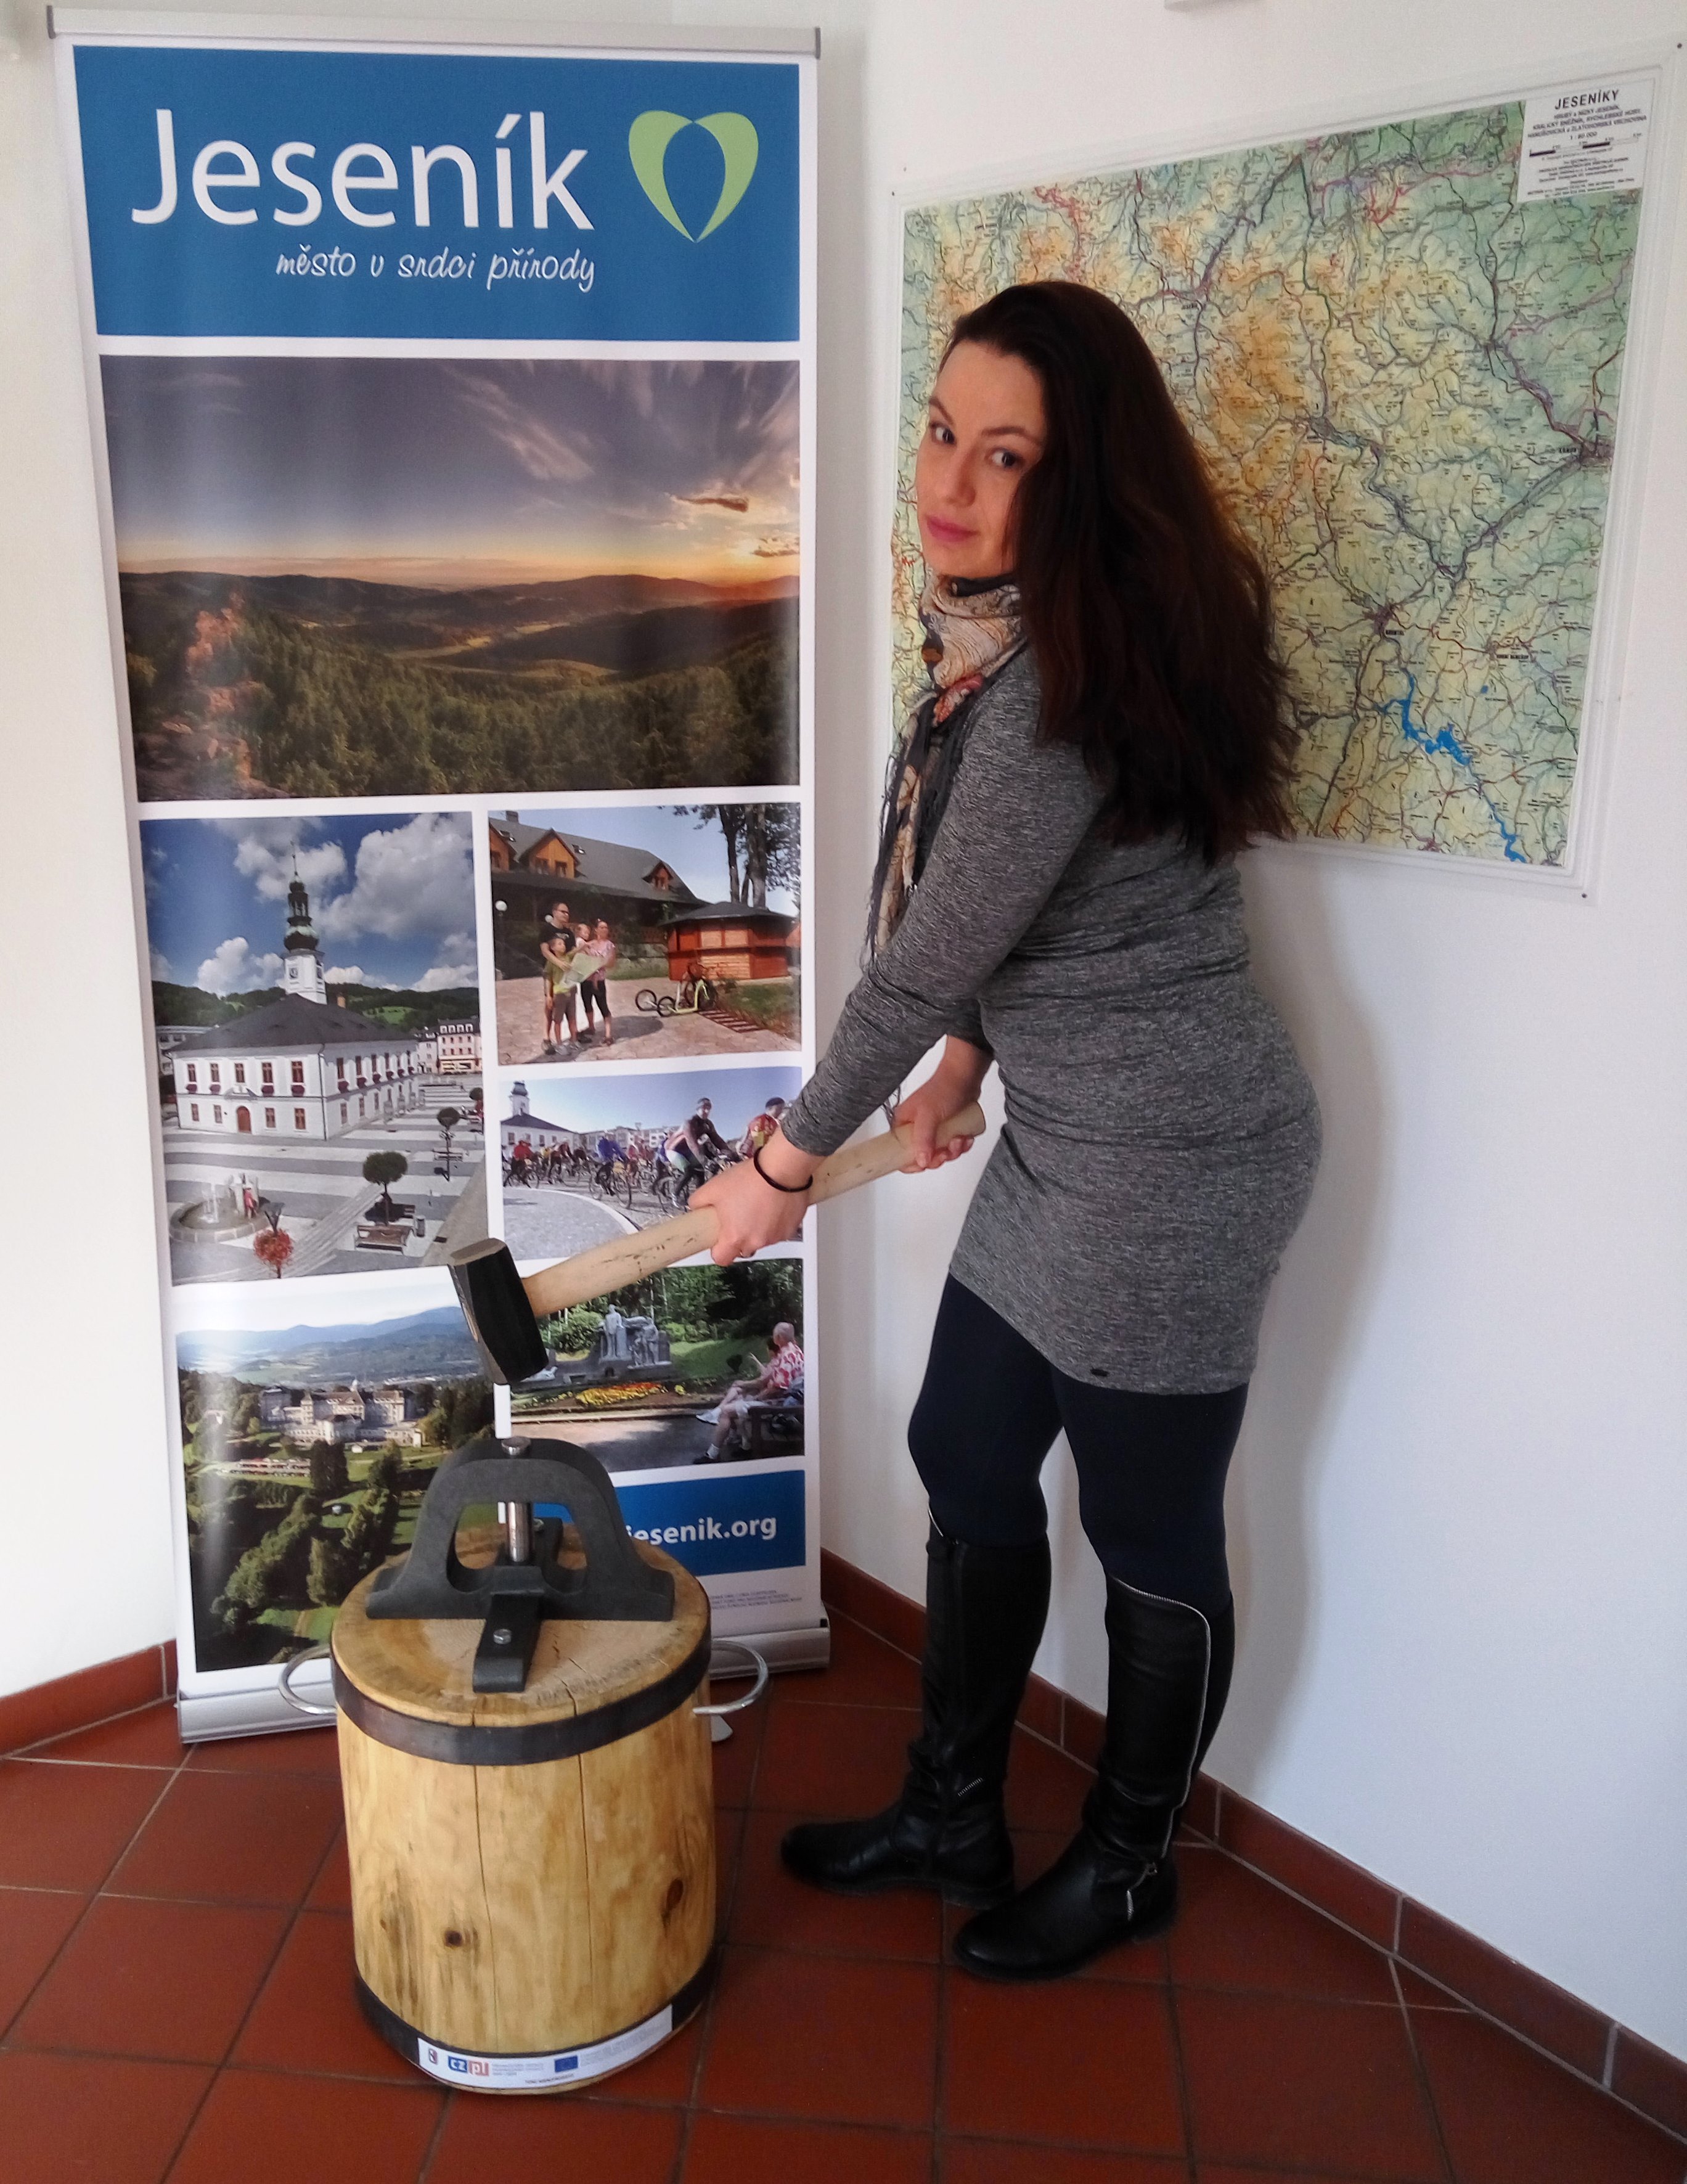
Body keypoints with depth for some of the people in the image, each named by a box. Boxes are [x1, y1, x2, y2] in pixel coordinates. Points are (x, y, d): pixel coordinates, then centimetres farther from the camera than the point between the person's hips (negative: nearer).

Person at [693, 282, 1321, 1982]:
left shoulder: (1066, 681, -25)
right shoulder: (1001, 636, 5)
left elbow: (926, 957, -21)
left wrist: (786, 1161, -10)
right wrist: (973, 1054, 14)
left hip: (1170, 1167, -10)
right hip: (1063, 1143, 10)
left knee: (1149, 1531, 10)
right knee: (967, 1460, 18)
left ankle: (1127, 1865, 36)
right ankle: (952, 1816, 39)